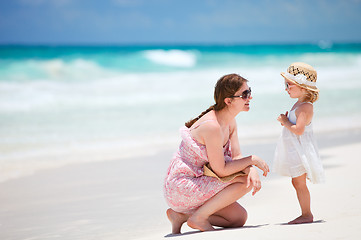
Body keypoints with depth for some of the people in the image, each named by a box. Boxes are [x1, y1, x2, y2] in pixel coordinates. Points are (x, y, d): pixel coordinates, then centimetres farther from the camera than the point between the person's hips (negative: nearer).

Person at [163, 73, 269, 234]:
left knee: (239, 218, 8)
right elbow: (221, 170, -23)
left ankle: (181, 215, 10)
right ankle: (198, 217, -9)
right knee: (245, 182, -17)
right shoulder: (212, 126, -26)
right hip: (180, 187, -10)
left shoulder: (230, 122, 4)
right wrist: (252, 159, -14)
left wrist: (252, 170, -20)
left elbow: (236, 157, 2)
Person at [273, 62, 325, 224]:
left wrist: (285, 122, -14)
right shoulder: (299, 104, 14)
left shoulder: (305, 107, -18)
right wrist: (285, 121, 4)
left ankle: (306, 214, 1)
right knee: (297, 183, 13)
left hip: (300, 150, -10)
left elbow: (299, 130, -28)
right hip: (294, 151, 10)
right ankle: (305, 214, 19)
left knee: (299, 183, -6)